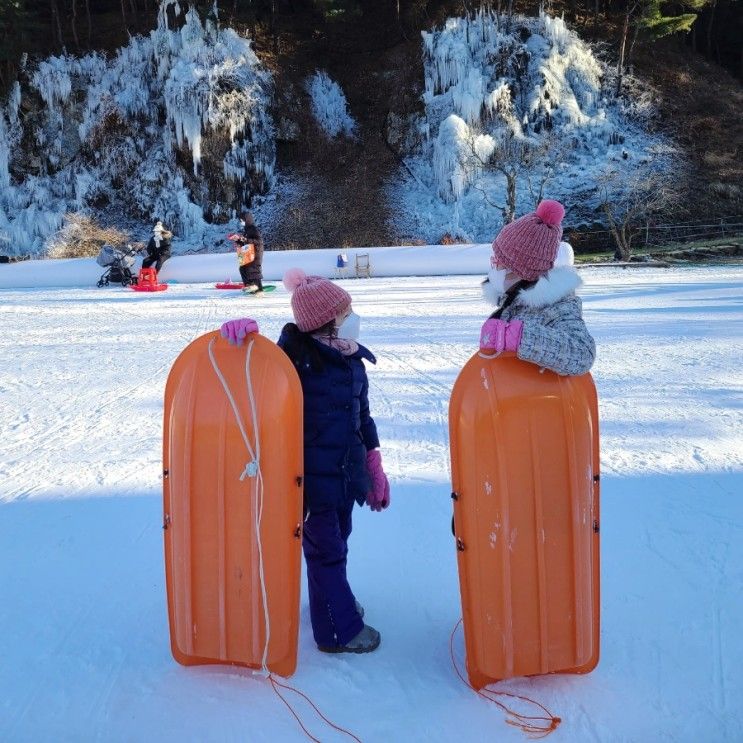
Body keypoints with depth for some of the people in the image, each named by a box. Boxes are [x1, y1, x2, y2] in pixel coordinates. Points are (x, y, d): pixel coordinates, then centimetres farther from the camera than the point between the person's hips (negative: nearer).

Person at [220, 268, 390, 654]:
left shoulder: (353, 362, 5)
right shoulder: (296, 357, -17)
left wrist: (374, 467, 16)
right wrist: (241, 332, -42)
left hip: (346, 473, 7)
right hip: (313, 475, -7)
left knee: (338, 540, 22)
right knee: (325, 548, 5)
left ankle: (334, 599, 44)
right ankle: (340, 629, 18)